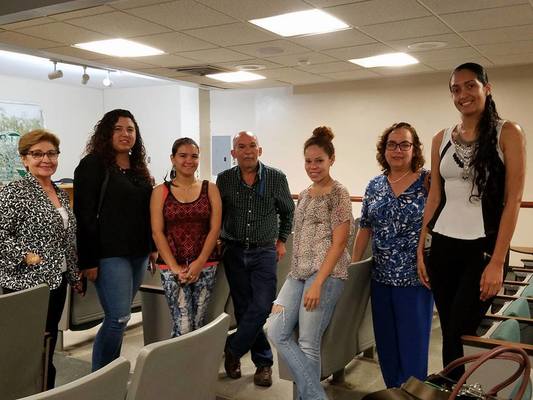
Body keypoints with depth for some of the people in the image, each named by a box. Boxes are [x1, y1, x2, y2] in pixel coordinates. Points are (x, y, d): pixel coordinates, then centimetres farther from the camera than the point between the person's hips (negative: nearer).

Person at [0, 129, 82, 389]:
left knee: (48, 347, 15)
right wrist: (26, 256, -20)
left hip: (56, 281, 7)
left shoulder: (61, 194, 12)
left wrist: (75, 275, 19)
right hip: (27, 283, -7)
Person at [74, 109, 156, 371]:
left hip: (138, 253, 7)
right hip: (109, 254, -7)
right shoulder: (93, 165, -7)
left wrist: (152, 247, 16)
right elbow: (84, 215, -12)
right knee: (119, 318, -9)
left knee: (118, 317, 12)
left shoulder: (139, 168, 14)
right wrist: (88, 260, -15)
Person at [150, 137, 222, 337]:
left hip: (205, 265, 1)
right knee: (182, 328, -6)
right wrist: (174, 267, -10)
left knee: (199, 325, 5)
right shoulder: (160, 192, 3)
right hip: (172, 266, -1)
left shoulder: (210, 189, 6)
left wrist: (199, 263, -9)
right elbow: (157, 232, -2)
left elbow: (215, 228, 1)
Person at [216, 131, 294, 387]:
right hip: (234, 252, 2)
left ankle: (231, 351, 12)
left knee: (261, 307, -10)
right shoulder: (224, 179, -1)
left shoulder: (276, 178, -4)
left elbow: (288, 212, 10)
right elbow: (217, 214, 9)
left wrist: (282, 240, 10)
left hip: (264, 252, -1)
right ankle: (263, 362, 22)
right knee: (243, 308, 6)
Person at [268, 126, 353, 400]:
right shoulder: (304, 195, 17)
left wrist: (317, 283, -18)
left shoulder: (338, 194, -5)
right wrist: (298, 274, 17)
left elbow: (338, 243, -12)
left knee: (308, 343, -4)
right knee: (277, 331, -2)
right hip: (297, 273, 8)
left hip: (326, 274, -8)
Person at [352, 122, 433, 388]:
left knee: (412, 343, 5)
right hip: (381, 277, 5)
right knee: (385, 343, 15)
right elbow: (365, 228, 11)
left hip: (415, 277, -4)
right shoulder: (375, 185, 7)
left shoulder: (428, 181, -6)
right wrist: (352, 265, 9)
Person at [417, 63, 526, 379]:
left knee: (461, 334, -3)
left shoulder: (508, 133, -4)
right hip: (443, 246, 4)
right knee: (448, 333, 10)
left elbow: (513, 200, -9)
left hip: (483, 246, -4)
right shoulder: (442, 139, 8)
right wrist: (420, 249, 8)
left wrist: (498, 262, -14)